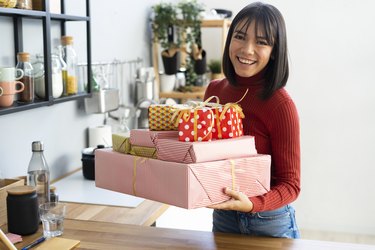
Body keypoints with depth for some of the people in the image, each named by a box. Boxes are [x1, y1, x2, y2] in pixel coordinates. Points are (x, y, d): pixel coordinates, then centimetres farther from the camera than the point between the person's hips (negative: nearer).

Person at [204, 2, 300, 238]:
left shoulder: (281, 105, -20)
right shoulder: (214, 90, -5)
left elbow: (290, 184, -15)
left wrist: (251, 204, -32)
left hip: (269, 222, -4)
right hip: (222, 216, 5)